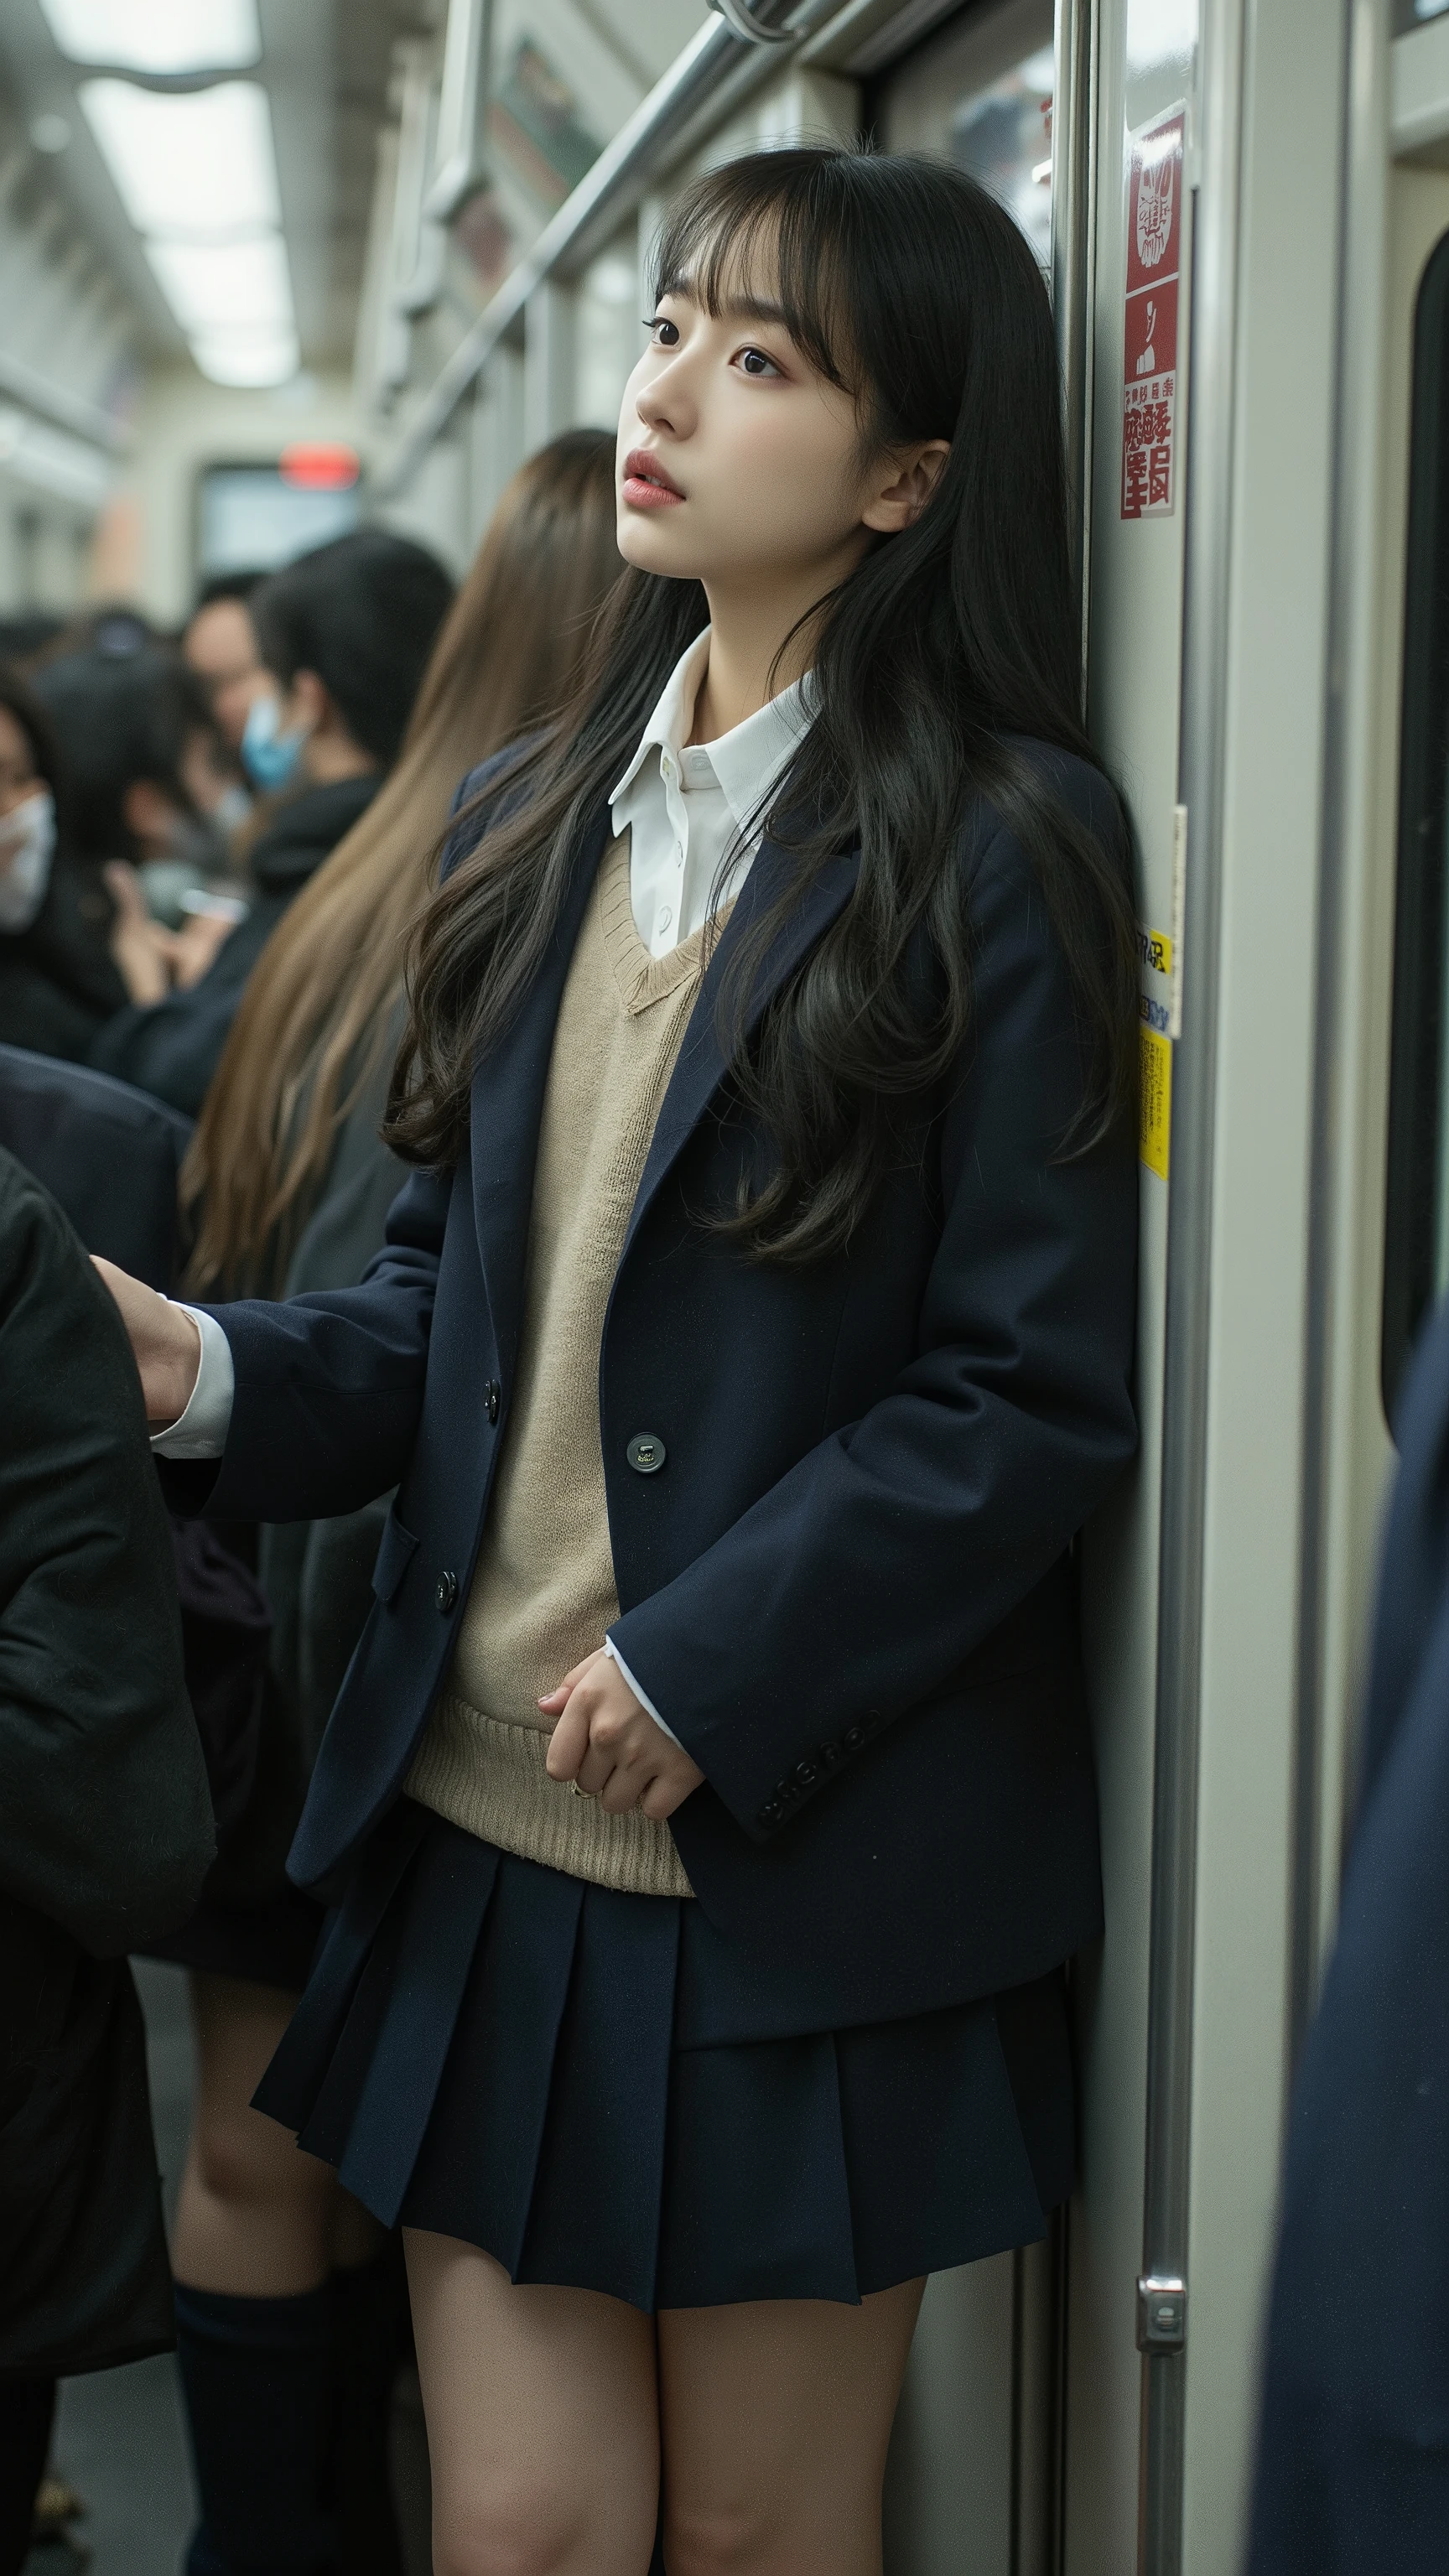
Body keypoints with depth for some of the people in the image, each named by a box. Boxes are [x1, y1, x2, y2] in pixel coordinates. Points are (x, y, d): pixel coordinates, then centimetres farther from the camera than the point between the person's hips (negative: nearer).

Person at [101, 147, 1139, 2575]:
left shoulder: (1004, 848, -8)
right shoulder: (532, 823, 11)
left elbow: (1035, 1390, -11)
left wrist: (712, 1675, -16)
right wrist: (218, 1374, -4)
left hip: (810, 1866, -5)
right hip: (486, 1829, 5)